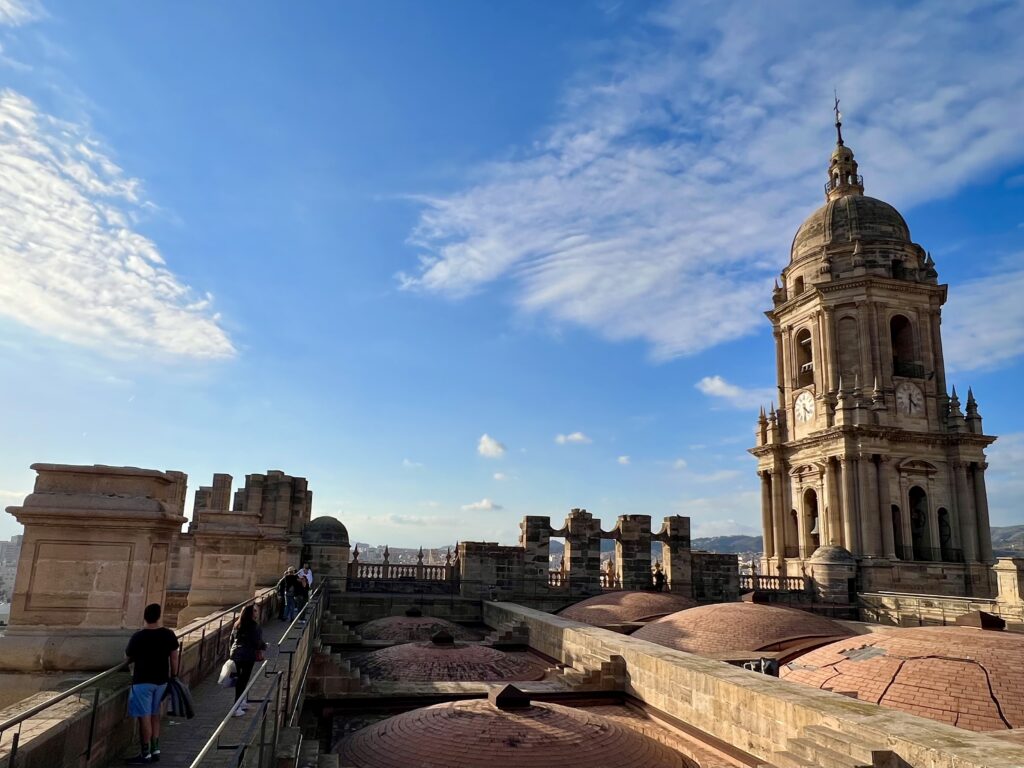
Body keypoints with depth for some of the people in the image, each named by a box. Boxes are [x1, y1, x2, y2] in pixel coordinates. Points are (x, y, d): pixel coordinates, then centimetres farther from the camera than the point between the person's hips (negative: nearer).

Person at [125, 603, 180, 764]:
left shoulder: (138, 637, -15)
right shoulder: (169, 634, -3)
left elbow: (128, 657, 1)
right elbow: (174, 657, 3)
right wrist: (174, 676, 15)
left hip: (142, 681, -5)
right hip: (161, 680, 5)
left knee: (145, 717, 2)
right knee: (155, 715, 16)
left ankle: (145, 754, 9)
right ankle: (155, 751, 22)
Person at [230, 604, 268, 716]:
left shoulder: (237, 625, 7)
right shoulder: (253, 625, -16)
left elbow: (232, 639, 14)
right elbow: (257, 641, -16)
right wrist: (263, 647, 3)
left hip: (235, 654, 8)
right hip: (247, 656, -8)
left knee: (240, 679, 21)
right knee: (243, 680, -2)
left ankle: (240, 702, 35)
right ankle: (236, 708, -1)